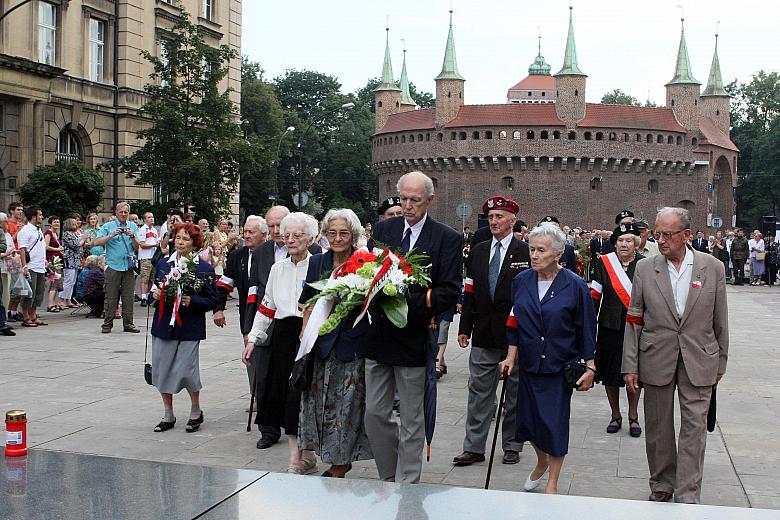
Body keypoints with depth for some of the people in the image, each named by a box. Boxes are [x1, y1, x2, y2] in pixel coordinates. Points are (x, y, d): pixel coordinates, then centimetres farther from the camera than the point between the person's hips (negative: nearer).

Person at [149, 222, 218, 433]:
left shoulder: (204, 268, -3)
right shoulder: (163, 264, 10)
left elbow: (212, 301, -4)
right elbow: (153, 292, 17)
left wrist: (191, 301, -19)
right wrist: (154, 295, -6)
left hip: (189, 328, -4)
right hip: (163, 325, 4)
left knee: (187, 370, -5)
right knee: (161, 369, 5)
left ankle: (196, 411, 21)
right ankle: (168, 415, 22)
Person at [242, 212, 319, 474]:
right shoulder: (277, 268, 14)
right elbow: (266, 307, 16)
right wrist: (252, 339, 12)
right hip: (282, 336, 6)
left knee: (299, 392, -7)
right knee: (281, 393, 4)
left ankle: (297, 459, 4)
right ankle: (305, 455, 13)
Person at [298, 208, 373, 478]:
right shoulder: (317, 263, 6)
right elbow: (310, 306, 9)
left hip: (353, 345, -4)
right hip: (323, 343, 4)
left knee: (347, 405, 2)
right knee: (322, 403, 9)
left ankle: (340, 464, 15)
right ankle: (337, 460, 24)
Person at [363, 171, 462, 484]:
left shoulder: (447, 239, -6)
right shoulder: (383, 229, 6)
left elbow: (450, 293, -12)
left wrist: (408, 302, -24)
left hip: (414, 338, -4)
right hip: (379, 337, 4)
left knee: (411, 422, 7)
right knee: (374, 414, 10)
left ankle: (406, 486, 19)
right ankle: (389, 477, 28)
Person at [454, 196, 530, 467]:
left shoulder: (525, 252, -5)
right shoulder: (478, 252, 9)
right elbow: (470, 292, 9)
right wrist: (465, 328, 5)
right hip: (484, 334, 4)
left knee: (515, 392, 9)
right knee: (479, 392, 6)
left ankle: (512, 445, 21)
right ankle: (474, 447, 12)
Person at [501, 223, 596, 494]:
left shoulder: (575, 286, -10)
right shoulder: (521, 281, 0)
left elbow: (586, 329, -6)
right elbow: (514, 323, 8)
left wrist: (589, 367, -6)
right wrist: (511, 357, 5)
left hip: (560, 367, -4)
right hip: (529, 365, 4)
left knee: (555, 423, 1)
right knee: (529, 419, 10)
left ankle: (552, 483, 19)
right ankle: (542, 462, 40)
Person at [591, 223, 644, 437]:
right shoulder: (604, 263, 1)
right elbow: (595, 295, 2)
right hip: (610, 326, 1)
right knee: (610, 373, 7)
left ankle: (633, 417, 20)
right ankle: (616, 416, 23)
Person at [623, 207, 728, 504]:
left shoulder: (713, 268, -2)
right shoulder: (645, 269, -1)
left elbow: (720, 321, 5)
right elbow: (633, 321, 1)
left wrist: (720, 363, 7)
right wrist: (631, 366, -2)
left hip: (699, 361, -1)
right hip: (657, 360, 1)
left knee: (694, 427, -1)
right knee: (658, 427, 11)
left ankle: (688, 496, 6)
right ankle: (661, 486, 28)